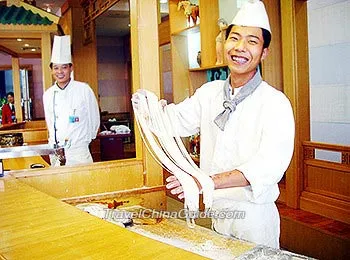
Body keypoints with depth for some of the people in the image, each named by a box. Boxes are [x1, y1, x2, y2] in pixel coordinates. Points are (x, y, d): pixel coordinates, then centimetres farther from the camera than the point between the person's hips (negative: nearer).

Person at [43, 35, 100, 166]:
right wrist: (54, 143, 14)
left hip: (78, 151, -4)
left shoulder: (84, 90, -7)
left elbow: (94, 120, 0)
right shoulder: (48, 95, 6)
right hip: (56, 152, 4)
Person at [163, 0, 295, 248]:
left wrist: (207, 181, -39)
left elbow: (269, 166, -27)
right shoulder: (209, 92, 3)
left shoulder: (275, 102, -17)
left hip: (253, 216, -5)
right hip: (216, 211, 5)